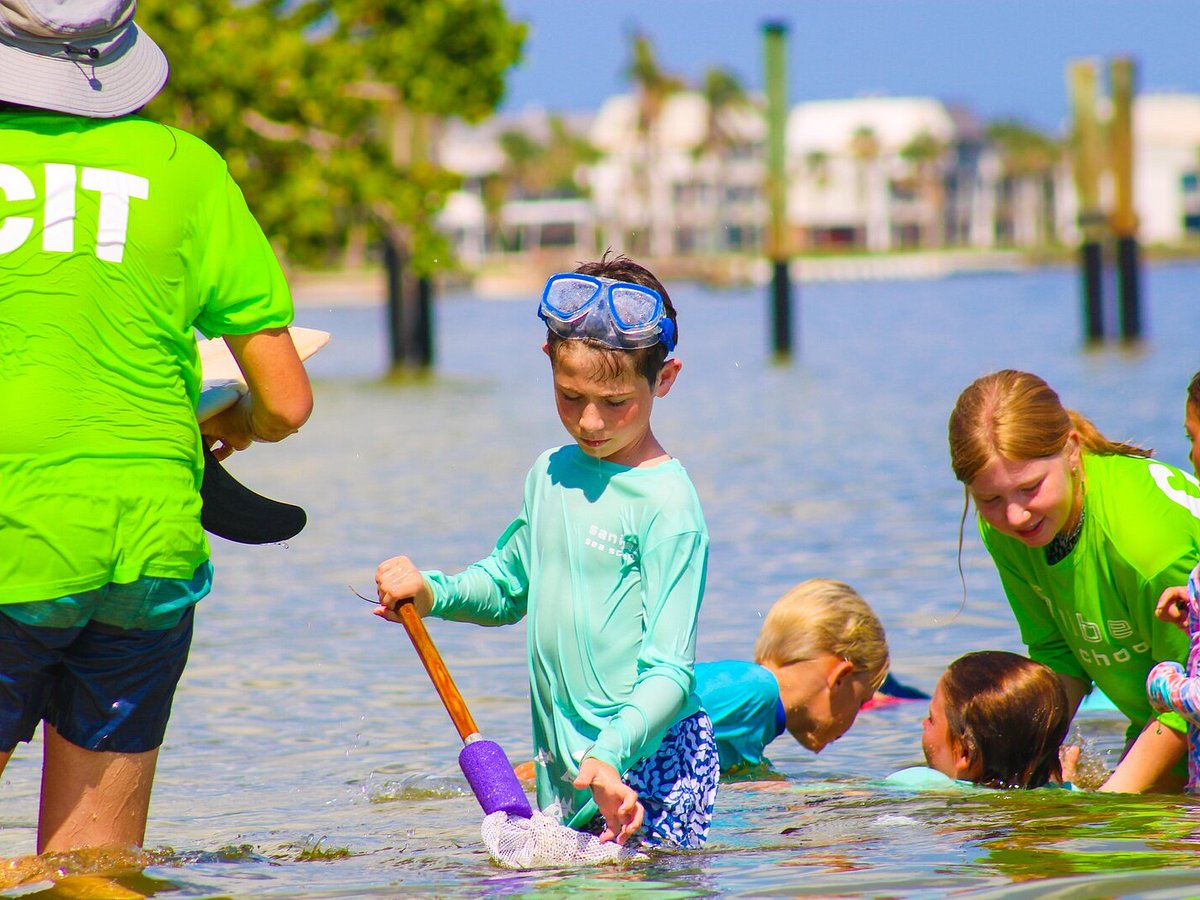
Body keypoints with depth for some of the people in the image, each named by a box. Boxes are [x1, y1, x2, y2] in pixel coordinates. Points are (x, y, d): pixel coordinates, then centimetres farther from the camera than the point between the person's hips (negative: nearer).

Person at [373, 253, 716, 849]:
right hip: (559, 761, 7)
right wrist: (432, 592, 10)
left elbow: (669, 670, -17)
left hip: (649, 757, -7)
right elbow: (508, 585, 29)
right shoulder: (549, 475, 10)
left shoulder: (665, 502, -13)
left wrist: (610, 755, -31)